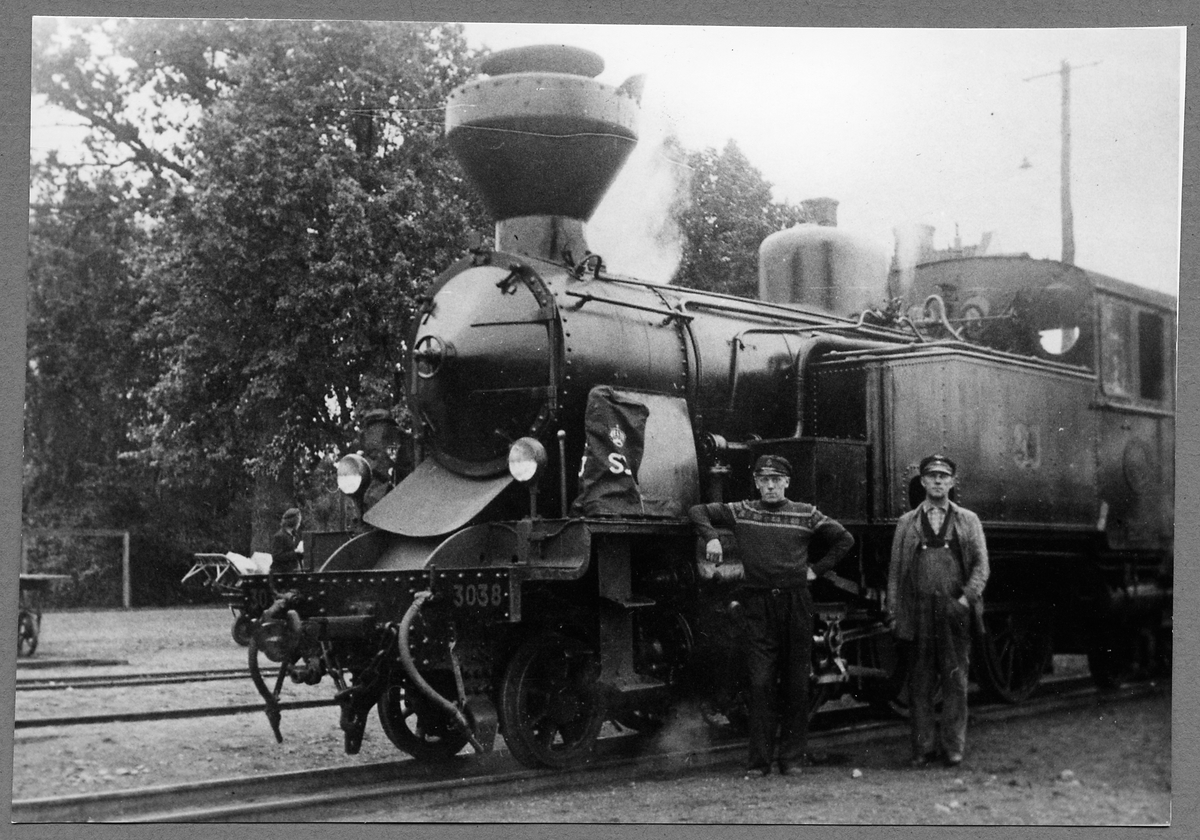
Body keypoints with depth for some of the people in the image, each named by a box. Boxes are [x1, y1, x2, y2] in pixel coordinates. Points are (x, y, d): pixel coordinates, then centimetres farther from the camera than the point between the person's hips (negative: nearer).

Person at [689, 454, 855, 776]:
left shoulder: (806, 514, 6)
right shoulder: (741, 512, 7)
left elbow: (844, 539, 15)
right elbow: (697, 512, 15)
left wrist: (817, 568, 8)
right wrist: (711, 537, -1)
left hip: (796, 603, 1)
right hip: (758, 605, -1)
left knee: (796, 684, 4)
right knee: (760, 682, -5)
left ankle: (792, 757, 11)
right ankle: (759, 760, -3)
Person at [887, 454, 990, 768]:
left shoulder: (968, 521, 11)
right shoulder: (907, 523, 12)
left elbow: (981, 565, 5)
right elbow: (895, 569, 11)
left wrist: (966, 598, -9)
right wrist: (894, 612, 4)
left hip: (955, 612, -1)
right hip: (918, 611, 1)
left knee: (955, 681, 0)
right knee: (920, 683, 1)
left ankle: (953, 746, 5)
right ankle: (924, 746, 7)